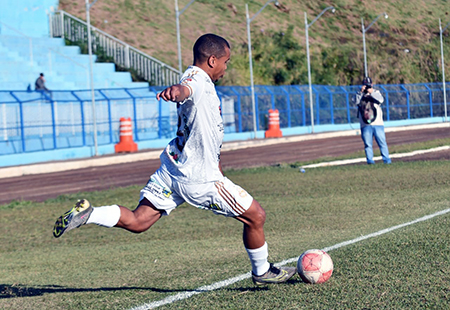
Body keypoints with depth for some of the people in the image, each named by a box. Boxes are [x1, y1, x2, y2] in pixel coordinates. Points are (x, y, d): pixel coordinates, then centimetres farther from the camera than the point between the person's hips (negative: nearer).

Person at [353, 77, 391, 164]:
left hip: (378, 124, 0)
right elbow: (356, 101, -7)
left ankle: (386, 159, 1)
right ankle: (370, 159, -1)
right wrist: (361, 92, -16)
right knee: (368, 144, -3)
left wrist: (372, 93, -14)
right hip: (365, 125, 0)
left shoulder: (376, 92, 13)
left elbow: (381, 100, -7)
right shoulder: (360, 94, 13)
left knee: (382, 142, -2)